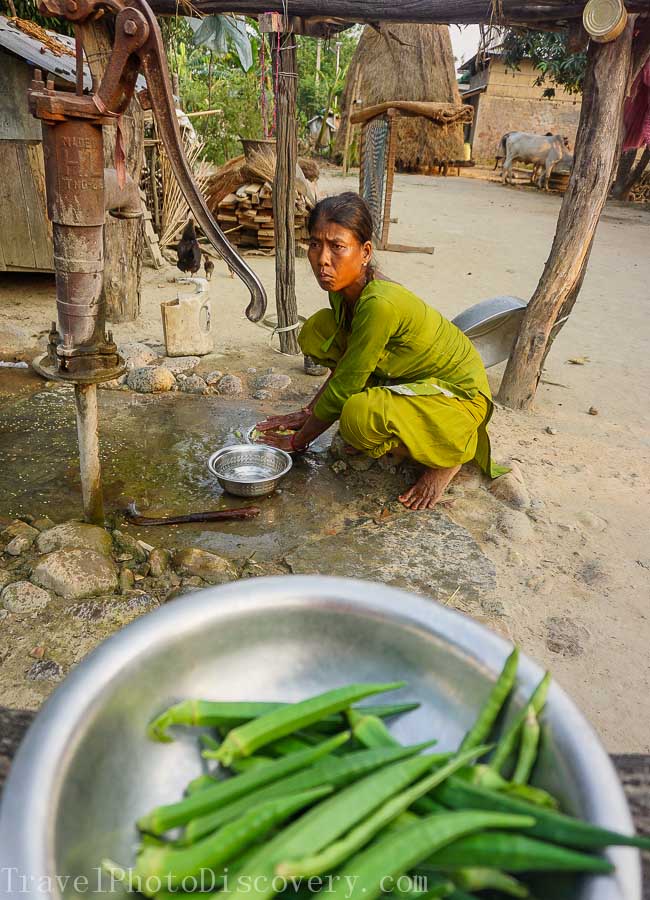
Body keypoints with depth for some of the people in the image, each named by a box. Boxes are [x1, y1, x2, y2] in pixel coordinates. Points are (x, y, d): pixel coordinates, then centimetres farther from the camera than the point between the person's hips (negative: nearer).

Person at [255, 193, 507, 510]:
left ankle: (443, 458, -4)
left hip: (459, 395, -8)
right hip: (408, 378, 9)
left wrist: (297, 440, -10)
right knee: (317, 330, -3)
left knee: (360, 417, -37)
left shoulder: (380, 304, -33)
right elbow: (345, 365, 9)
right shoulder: (342, 285, -7)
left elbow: (343, 388, -24)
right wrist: (308, 412, 6)